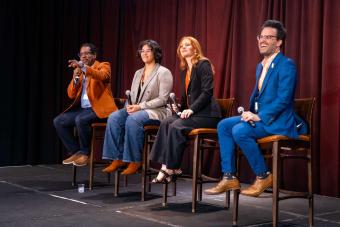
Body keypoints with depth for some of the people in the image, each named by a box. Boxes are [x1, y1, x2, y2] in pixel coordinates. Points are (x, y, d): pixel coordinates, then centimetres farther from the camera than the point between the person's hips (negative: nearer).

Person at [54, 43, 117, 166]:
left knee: (81, 120, -33)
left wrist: (83, 67, -38)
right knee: (58, 121, -10)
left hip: (99, 108, -7)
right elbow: (71, 95, 11)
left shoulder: (103, 66, 1)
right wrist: (75, 78, -5)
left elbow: (101, 76, -26)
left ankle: (85, 153, -13)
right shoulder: (79, 72, 17)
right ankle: (75, 152, 1)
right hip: (82, 108, 7)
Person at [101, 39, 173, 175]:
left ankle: (135, 161, -27)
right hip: (136, 109, 7)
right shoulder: (138, 73, 20)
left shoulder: (163, 72, -2)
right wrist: (130, 106, -4)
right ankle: (117, 159, -19)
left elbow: (162, 99, -11)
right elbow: (132, 95, 20)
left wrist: (140, 106, -18)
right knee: (114, 117, -21)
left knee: (133, 119, -36)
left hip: (157, 111, -6)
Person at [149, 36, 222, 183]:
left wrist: (191, 109, -22)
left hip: (206, 113, -7)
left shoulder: (203, 64, -4)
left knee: (176, 126, -28)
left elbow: (207, 91, -15)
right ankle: (166, 166, -22)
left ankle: (171, 168, -21)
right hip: (190, 113, 7)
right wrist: (179, 108, 2)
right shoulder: (184, 71, 20)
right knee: (166, 123, -18)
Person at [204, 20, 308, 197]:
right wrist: (251, 113, 4)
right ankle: (229, 178, -4)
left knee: (239, 130, -28)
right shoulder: (261, 65, 17)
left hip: (277, 121, -9)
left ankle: (263, 177, -11)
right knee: (223, 125, -4)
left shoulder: (286, 65, -12)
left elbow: (283, 99, -21)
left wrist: (259, 116, -22)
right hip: (259, 116, 9)